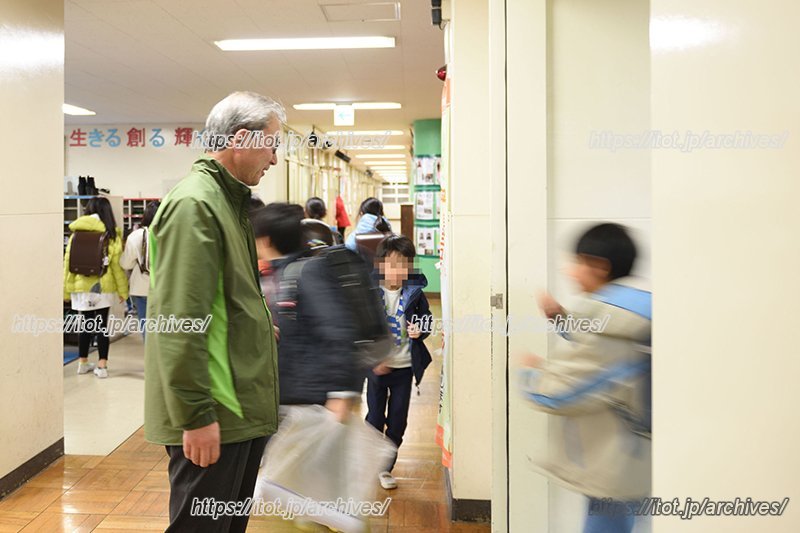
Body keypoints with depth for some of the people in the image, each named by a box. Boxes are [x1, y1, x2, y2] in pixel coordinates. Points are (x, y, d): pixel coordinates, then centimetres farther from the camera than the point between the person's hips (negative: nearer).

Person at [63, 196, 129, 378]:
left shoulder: (76, 232, 2)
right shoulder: (112, 234, -4)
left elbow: (68, 261, 4)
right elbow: (117, 263, -4)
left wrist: (66, 289, 11)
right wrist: (122, 290, 2)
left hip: (81, 286, 2)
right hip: (103, 286, -2)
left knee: (86, 323, 15)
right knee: (102, 324, 5)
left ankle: (83, 363, 25)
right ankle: (102, 366, 6)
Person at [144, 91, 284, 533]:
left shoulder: (228, 201, 15)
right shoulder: (194, 204, -17)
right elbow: (179, 323, -23)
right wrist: (196, 414, -21)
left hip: (242, 405, 10)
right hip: (212, 414, -10)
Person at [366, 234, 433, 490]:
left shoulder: (415, 293, -2)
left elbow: (426, 320, 11)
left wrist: (419, 331, -12)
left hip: (405, 366, 2)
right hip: (377, 366, -2)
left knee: (398, 421, 10)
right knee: (375, 418, 9)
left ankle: (386, 468, 28)